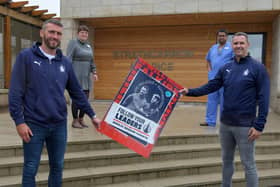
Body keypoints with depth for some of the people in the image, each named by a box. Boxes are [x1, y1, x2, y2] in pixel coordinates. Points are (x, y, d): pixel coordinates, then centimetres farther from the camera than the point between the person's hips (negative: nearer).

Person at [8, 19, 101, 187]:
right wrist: (19, 121, -13)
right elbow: (15, 92, -7)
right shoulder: (26, 57, -5)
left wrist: (92, 115, 12)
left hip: (59, 125, 4)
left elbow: (77, 92, 12)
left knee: (57, 167, 15)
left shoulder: (65, 62, 6)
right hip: (34, 125, -3)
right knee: (31, 169, 7)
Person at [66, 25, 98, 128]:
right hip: (76, 76, -6)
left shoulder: (88, 46, 18)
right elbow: (69, 59, -10)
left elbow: (91, 61, 22)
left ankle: (81, 119, 19)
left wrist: (94, 72, 14)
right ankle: (75, 120, 9)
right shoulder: (73, 43, -3)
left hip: (86, 77, 7)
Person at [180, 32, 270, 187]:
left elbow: (263, 99, -12)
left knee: (248, 164, 6)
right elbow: (211, 86, 5)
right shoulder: (226, 68, 6)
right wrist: (190, 92, -8)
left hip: (245, 126, -5)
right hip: (225, 124, 5)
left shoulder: (257, 68, -9)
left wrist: (259, 125, -16)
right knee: (226, 160, 19)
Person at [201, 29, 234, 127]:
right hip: (213, 78, 6)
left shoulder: (231, 47, -5)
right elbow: (208, 59, 27)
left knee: (224, 101, 3)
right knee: (211, 99, 8)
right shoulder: (213, 47, 14)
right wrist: (209, 69, 13)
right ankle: (210, 121, 16)